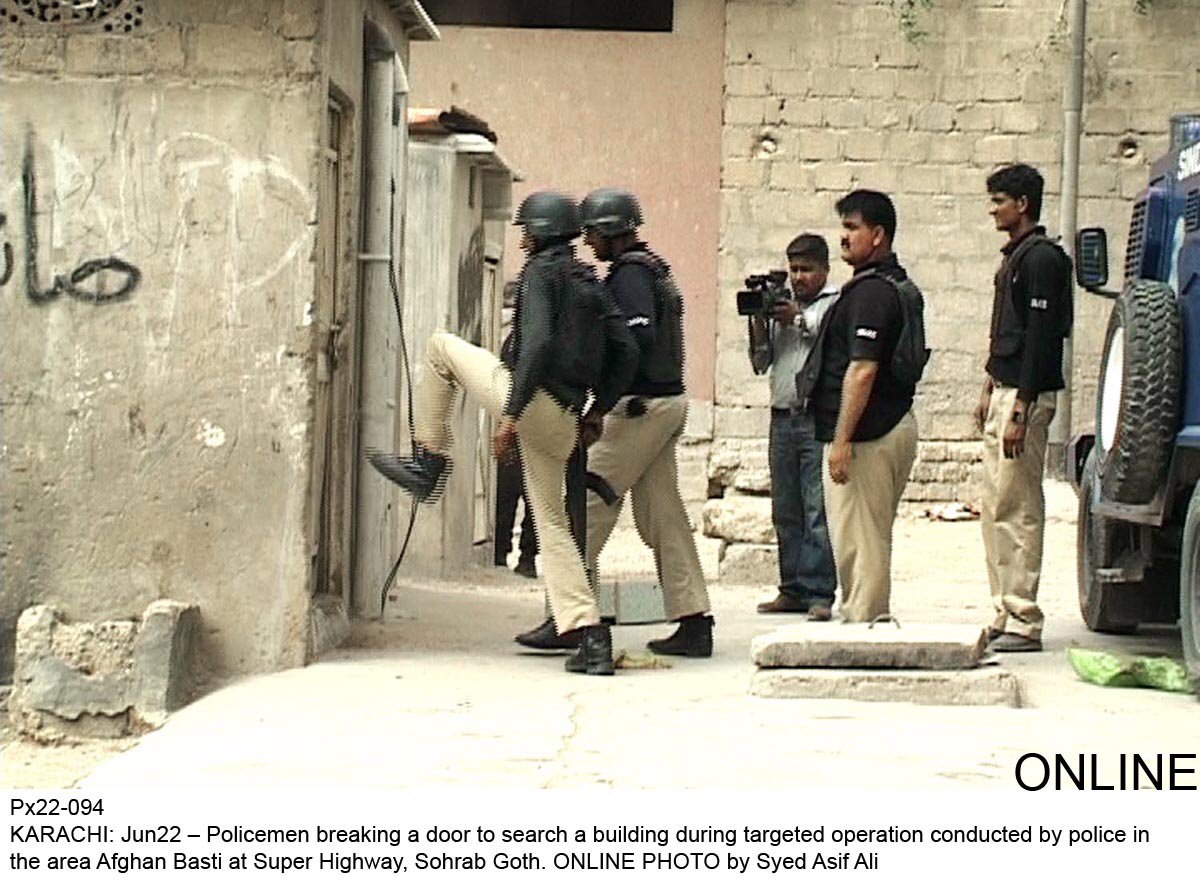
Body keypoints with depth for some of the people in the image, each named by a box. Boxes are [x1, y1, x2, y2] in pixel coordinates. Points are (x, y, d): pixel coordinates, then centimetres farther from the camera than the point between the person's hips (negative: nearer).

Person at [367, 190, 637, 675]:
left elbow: (537, 343, -19)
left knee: (441, 346, 13)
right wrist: (598, 409, 19)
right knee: (551, 522, 12)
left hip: (529, 399, -7)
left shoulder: (541, 272, -5)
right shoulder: (589, 282, 19)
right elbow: (626, 351, 17)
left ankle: (428, 462, 12)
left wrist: (510, 415, -23)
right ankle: (590, 636, 0)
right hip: (562, 422, 7)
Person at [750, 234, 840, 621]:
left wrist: (799, 320, -9)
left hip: (819, 418, -5)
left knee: (818, 510, -9)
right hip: (783, 418, 5)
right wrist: (757, 321, 1)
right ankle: (792, 589, 12)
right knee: (786, 512, 7)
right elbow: (761, 363, 15)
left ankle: (819, 592, -10)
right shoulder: (779, 305, 18)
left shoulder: (838, 303, 5)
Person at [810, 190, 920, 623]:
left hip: (867, 435, -11)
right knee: (872, 538, 16)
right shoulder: (898, 283, 16)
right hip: (897, 423, 11)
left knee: (857, 540, -7)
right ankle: (873, 621, 21)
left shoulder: (870, 291, -17)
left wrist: (842, 440, -24)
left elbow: (862, 371, -23)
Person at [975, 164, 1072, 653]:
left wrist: (1020, 410, -21)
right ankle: (1005, 616, 15)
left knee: (1016, 510, -9)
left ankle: (1023, 624, -8)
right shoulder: (1014, 257, 18)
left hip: (1026, 396, -10)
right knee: (995, 510, 11)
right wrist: (990, 390, 21)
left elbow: (1040, 337, -18)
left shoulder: (1041, 258, -13)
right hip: (1004, 393, 10)